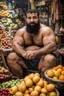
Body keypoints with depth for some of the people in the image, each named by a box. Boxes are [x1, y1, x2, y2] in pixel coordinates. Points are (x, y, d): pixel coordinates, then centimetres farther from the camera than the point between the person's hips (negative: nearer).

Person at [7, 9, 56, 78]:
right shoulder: (21, 31, 5)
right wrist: (24, 53, -33)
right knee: (11, 57, -20)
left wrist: (36, 53, -37)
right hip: (25, 60, 3)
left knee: (51, 59, -32)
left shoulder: (46, 30, -5)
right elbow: (15, 45, -9)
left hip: (41, 59, -2)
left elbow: (52, 46, -19)